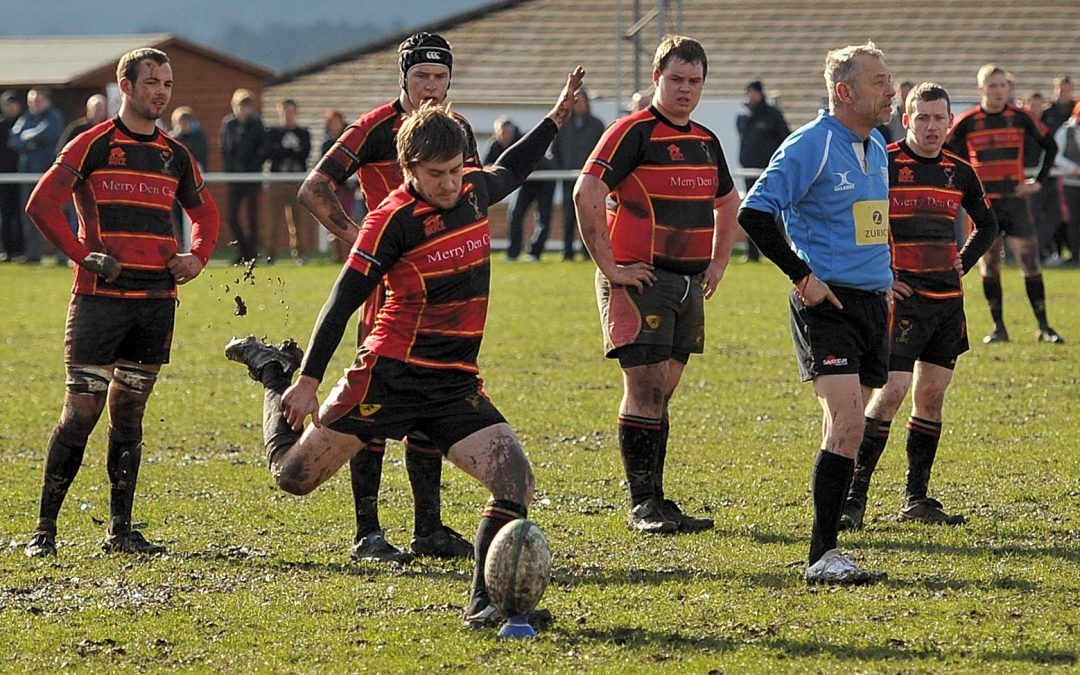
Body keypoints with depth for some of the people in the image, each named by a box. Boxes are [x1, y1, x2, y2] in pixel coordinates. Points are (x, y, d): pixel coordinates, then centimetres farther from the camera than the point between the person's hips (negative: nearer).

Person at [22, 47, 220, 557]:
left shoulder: (175, 155, 14)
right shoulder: (94, 145, -3)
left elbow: (205, 212, 27)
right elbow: (41, 204, -8)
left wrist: (197, 257, 8)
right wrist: (86, 256, -13)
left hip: (157, 300, 5)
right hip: (100, 298, -5)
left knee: (128, 414, 9)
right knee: (81, 411, -9)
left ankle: (120, 530, 13)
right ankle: (44, 530, -5)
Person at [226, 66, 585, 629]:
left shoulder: (474, 191, 5)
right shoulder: (392, 219, -15)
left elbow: (509, 172, 32)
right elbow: (344, 298, -13)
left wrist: (556, 118, 35)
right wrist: (308, 380, -15)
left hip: (455, 386, 5)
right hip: (391, 374, -5)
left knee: (514, 480, -16)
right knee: (294, 475, 6)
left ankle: (484, 602, -8)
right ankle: (277, 372, 34)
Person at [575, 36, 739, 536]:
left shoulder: (706, 142, 15)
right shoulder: (634, 132, -9)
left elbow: (727, 204, 32)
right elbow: (585, 194, -19)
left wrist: (717, 264, 19)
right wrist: (609, 266, -18)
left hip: (689, 284, 7)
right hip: (640, 282, -7)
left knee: (660, 393, 10)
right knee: (645, 390, -9)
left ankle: (653, 501, 13)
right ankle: (643, 505, -5)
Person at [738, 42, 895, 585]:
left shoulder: (877, 147, 14)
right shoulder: (810, 145, -13)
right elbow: (754, 212, -18)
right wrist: (803, 276, -17)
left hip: (870, 301, 8)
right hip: (827, 303, -8)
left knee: (846, 428, 11)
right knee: (845, 421, -19)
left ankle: (825, 546, 18)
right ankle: (822, 556, -19)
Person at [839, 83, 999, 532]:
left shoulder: (959, 173, 10)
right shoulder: (882, 165, -7)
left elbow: (988, 225, 27)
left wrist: (963, 263, 12)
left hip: (948, 298, 6)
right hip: (902, 297, -6)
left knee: (932, 395, 8)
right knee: (890, 392, -14)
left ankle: (916, 498, 16)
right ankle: (854, 498, -10)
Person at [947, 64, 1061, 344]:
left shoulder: (1020, 118, 1)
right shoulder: (966, 122, -1)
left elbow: (1050, 146, 12)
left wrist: (1039, 181, 5)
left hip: (1016, 198, 0)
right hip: (982, 202, 0)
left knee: (1030, 263, -4)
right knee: (989, 266, 1)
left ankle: (1044, 328, 1)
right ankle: (998, 328, 11)